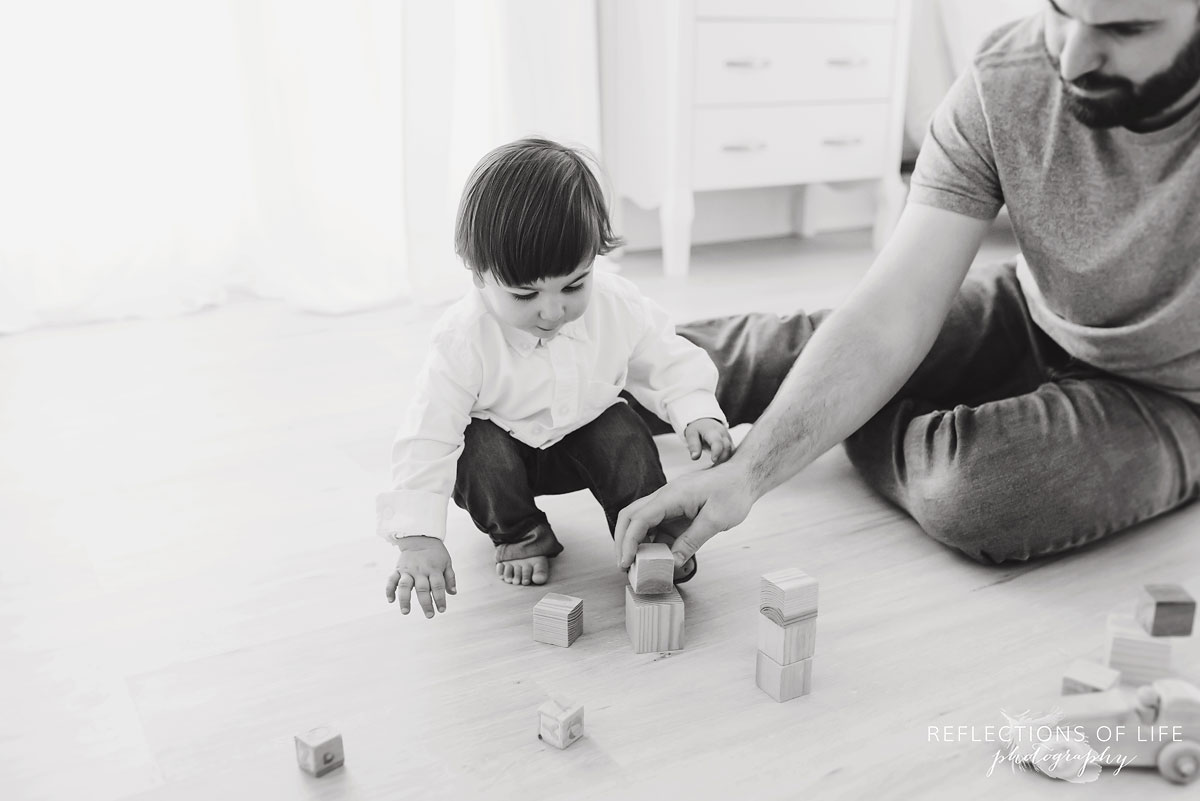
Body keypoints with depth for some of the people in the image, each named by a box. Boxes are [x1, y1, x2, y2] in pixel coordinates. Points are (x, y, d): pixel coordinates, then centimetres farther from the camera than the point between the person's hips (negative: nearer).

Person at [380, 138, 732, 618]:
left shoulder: (619, 308, -22)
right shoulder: (465, 338, -32)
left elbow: (667, 363, -5)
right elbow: (427, 437, -32)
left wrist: (697, 413, -25)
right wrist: (417, 538, -39)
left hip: (584, 437, 2)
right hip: (500, 442, -1)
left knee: (623, 432, -24)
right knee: (480, 447, -30)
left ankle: (648, 530, -4)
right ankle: (518, 534, -3)